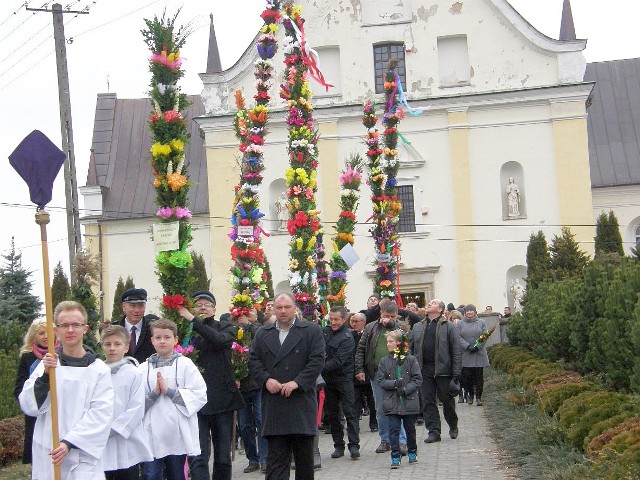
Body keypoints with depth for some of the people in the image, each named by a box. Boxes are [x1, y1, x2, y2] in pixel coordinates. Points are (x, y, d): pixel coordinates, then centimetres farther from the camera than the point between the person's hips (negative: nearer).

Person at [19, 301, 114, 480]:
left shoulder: (99, 369, -1)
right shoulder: (47, 364, 5)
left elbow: (101, 414, -8)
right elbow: (29, 407, 0)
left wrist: (69, 443, -16)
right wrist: (45, 376, -14)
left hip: (83, 455, -2)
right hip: (46, 455, 2)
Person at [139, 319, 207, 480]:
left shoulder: (185, 364, 0)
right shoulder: (144, 368, 5)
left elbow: (200, 396, -8)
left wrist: (170, 391, -12)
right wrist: (153, 394, -15)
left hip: (178, 435, -1)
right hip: (152, 435, 1)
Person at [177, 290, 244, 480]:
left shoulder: (226, 328, 7)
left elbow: (220, 340, -16)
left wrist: (193, 320, -16)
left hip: (222, 399, 1)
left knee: (223, 457, 9)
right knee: (198, 457, -11)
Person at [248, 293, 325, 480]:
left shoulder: (312, 330, 2)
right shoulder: (262, 334, 13)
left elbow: (317, 360, -6)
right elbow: (253, 361, 9)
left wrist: (297, 382, -16)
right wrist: (266, 379, -9)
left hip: (301, 400, -2)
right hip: (273, 406, 2)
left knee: (304, 455, 7)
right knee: (275, 457, -1)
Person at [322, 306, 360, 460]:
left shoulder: (347, 338, -12)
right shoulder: (325, 331, 7)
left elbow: (338, 361, -20)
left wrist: (321, 367, -27)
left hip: (343, 378, -6)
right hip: (328, 378, 6)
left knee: (349, 411, -6)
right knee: (332, 414, 9)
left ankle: (354, 445, -4)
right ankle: (338, 446, 16)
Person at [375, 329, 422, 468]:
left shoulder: (411, 360, -3)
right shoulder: (384, 361, 3)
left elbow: (418, 380, -5)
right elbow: (380, 380, 0)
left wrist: (405, 389, -17)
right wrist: (394, 383, -16)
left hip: (409, 401, -1)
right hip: (392, 402, 1)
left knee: (410, 428, 12)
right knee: (393, 429, -2)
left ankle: (412, 453, 30)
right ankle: (395, 457, 4)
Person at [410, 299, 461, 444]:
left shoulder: (448, 327, 0)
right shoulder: (417, 327, 14)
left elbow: (455, 350, -4)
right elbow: (411, 348, 13)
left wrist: (456, 372, -9)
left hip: (442, 370, -3)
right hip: (424, 370, 4)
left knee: (447, 399, 7)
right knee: (428, 401, 2)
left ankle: (453, 426, 28)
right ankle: (433, 431, 7)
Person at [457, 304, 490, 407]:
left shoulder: (481, 322, 8)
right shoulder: (460, 323, 6)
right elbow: (459, 337, -2)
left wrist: (477, 346, -11)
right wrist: (468, 346, -15)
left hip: (479, 354, 0)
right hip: (466, 355, 0)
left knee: (479, 376, 0)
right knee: (467, 376, -3)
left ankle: (478, 397, 6)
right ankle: (470, 394, 15)